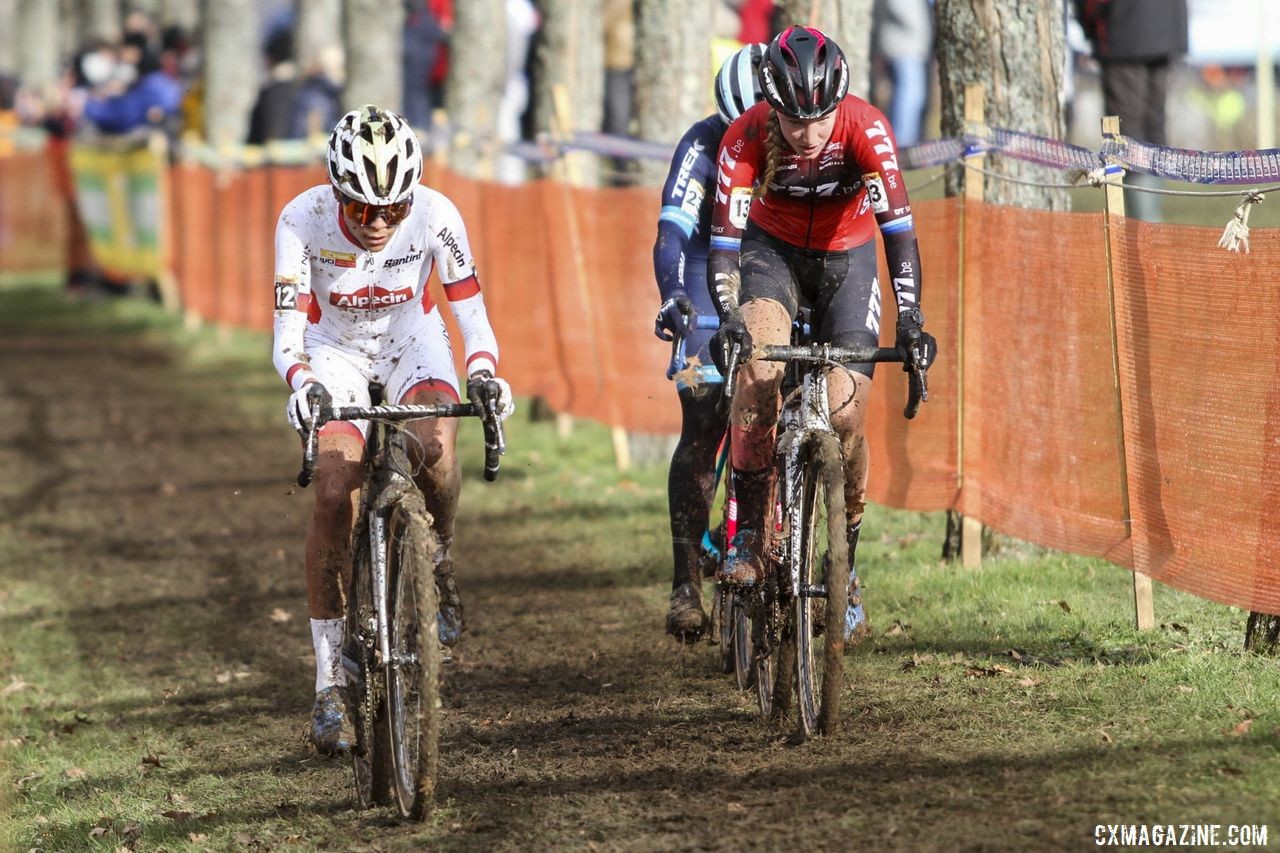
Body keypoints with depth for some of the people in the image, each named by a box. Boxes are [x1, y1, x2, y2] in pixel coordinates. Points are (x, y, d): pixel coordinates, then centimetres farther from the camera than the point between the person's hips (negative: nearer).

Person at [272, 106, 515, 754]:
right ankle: (330, 684, -13)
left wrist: (483, 374, -42)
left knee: (434, 443, -32)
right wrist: (303, 385, -48)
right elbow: (288, 331, -27)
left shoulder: (435, 216, -26)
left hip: (409, 336, 1)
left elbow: (471, 312, -22)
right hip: (335, 349, 0)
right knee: (334, 493, -19)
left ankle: (439, 564, 1)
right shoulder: (303, 221, -28)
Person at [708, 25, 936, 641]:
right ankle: (748, 533, -19)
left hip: (846, 258, 0)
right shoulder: (745, 138, -28)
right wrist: (726, 318, -46)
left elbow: (897, 223, -35)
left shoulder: (865, 128, -29)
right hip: (772, 250, 0)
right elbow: (725, 237, -30)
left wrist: (910, 315, -46)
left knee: (845, 416, -10)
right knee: (759, 367, -30)